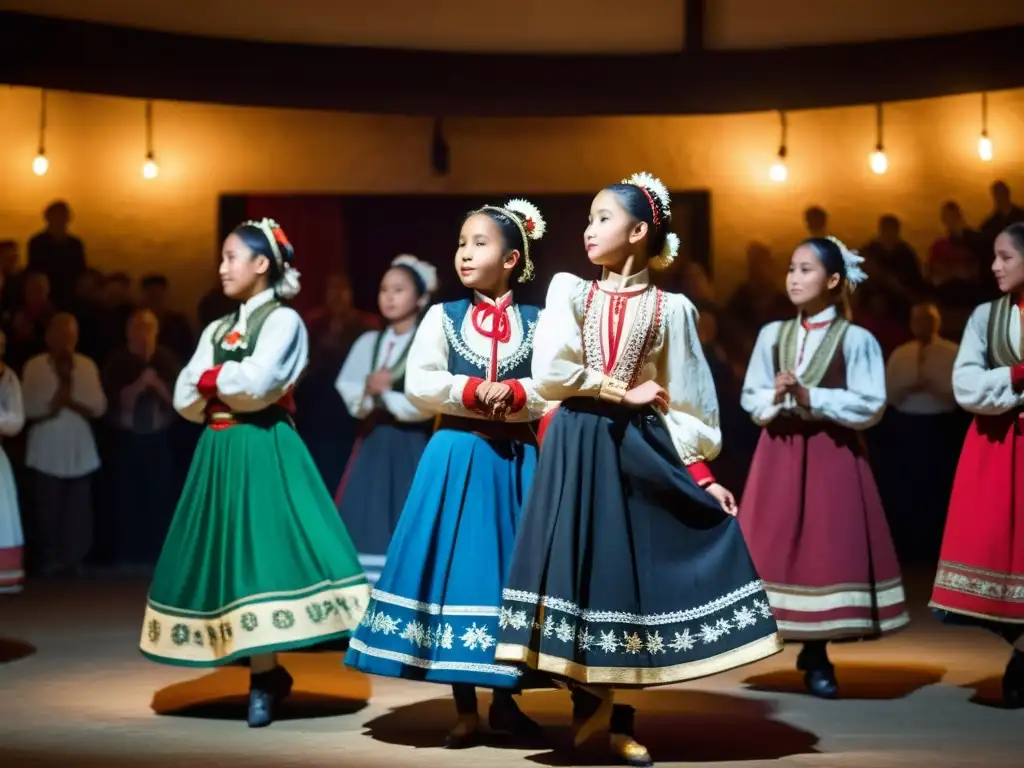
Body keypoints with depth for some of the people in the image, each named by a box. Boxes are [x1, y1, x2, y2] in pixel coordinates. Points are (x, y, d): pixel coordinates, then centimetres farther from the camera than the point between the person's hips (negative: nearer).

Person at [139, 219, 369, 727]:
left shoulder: (283, 320, -3)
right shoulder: (217, 330, 17)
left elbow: (255, 383, -18)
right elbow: (184, 400, 9)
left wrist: (211, 379, -2)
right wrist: (228, 384, -5)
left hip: (263, 452, -7)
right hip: (218, 453, 7)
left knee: (262, 553, -11)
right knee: (226, 559, 3)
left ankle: (265, 676, -6)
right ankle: (265, 673, 9)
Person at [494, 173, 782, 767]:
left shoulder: (670, 309, 3)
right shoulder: (569, 290, 3)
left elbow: (684, 399, 4)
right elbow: (550, 372, -9)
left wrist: (702, 474, -3)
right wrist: (623, 392, -8)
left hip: (640, 448, 0)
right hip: (578, 447, 0)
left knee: (633, 574, 2)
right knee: (579, 570, -3)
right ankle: (587, 705, 13)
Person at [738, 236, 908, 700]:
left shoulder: (857, 339, -4)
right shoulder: (771, 335, 7)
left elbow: (871, 407, -10)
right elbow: (750, 400, 9)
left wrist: (812, 398, -16)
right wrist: (777, 398, -12)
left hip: (832, 456, -3)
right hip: (779, 454, 3)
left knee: (826, 550, -2)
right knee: (776, 551, 1)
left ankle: (816, 657, 8)